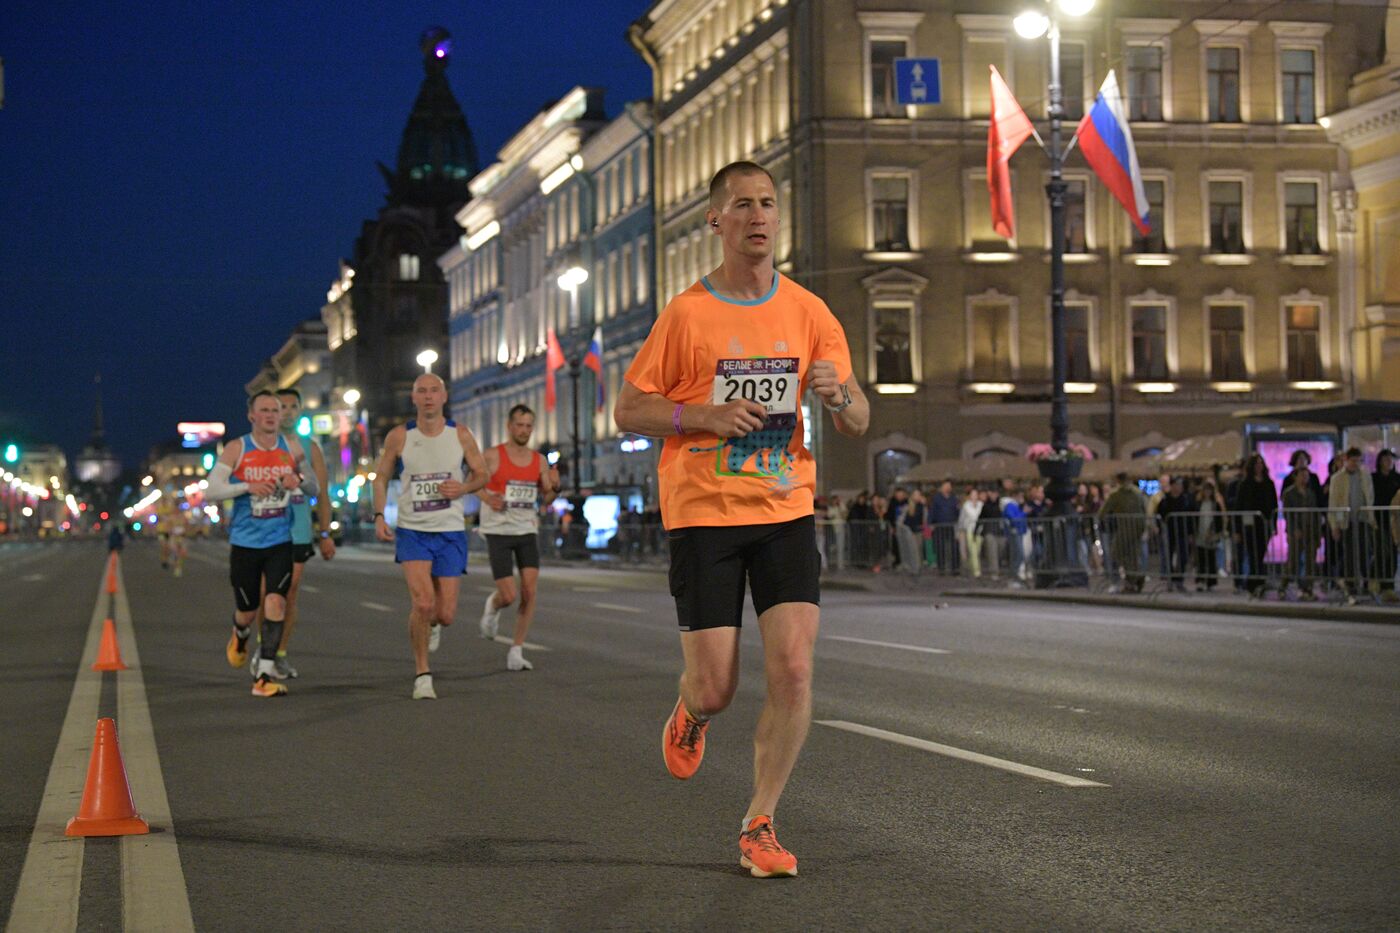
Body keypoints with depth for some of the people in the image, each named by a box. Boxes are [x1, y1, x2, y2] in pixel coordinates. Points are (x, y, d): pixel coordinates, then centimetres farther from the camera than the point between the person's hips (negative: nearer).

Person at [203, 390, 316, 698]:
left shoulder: (291, 448, 4)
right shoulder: (236, 449, -4)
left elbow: (314, 489, 13)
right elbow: (211, 491, -9)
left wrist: (300, 480, -10)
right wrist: (247, 487, -23)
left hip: (281, 540, 1)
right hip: (245, 542, -1)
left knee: (276, 601, -16)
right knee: (247, 610, 7)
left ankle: (265, 674, -12)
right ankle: (240, 636, 45)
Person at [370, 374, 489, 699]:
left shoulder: (460, 435, 0)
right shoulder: (399, 437, -2)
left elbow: (481, 474, 10)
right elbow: (381, 478, 9)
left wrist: (464, 487, -12)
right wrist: (379, 516, -5)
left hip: (451, 532, 2)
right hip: (412, 532, -1)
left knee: (445, 614, 1)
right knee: (423, 603, -20)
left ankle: (432, 624, 41)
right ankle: (422, 673, -1)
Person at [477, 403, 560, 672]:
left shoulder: (539, 461, 6)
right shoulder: (493, 456, -6)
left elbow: (546, 499, 11)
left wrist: (554, 486, -11)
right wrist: (487, 498, -21)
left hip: (527, 531, 3)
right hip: (498, 531, -3)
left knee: (529, 591, -11)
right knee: (509, 596, -8)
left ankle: (517, 650, -2)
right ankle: (492, 606, 30)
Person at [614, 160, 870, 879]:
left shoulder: (808, 312, 6)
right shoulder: (687, 314, -3)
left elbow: (858, 424, 8)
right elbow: (629, 411, 0)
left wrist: (838, 394, -15)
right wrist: (705, 416, -15)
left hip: (786, 509, 2)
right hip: (703, 515, -2)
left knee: (794, 670, -10)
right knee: (714, 688, -3)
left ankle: (759, 825, 6)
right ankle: (689, 717, 36)